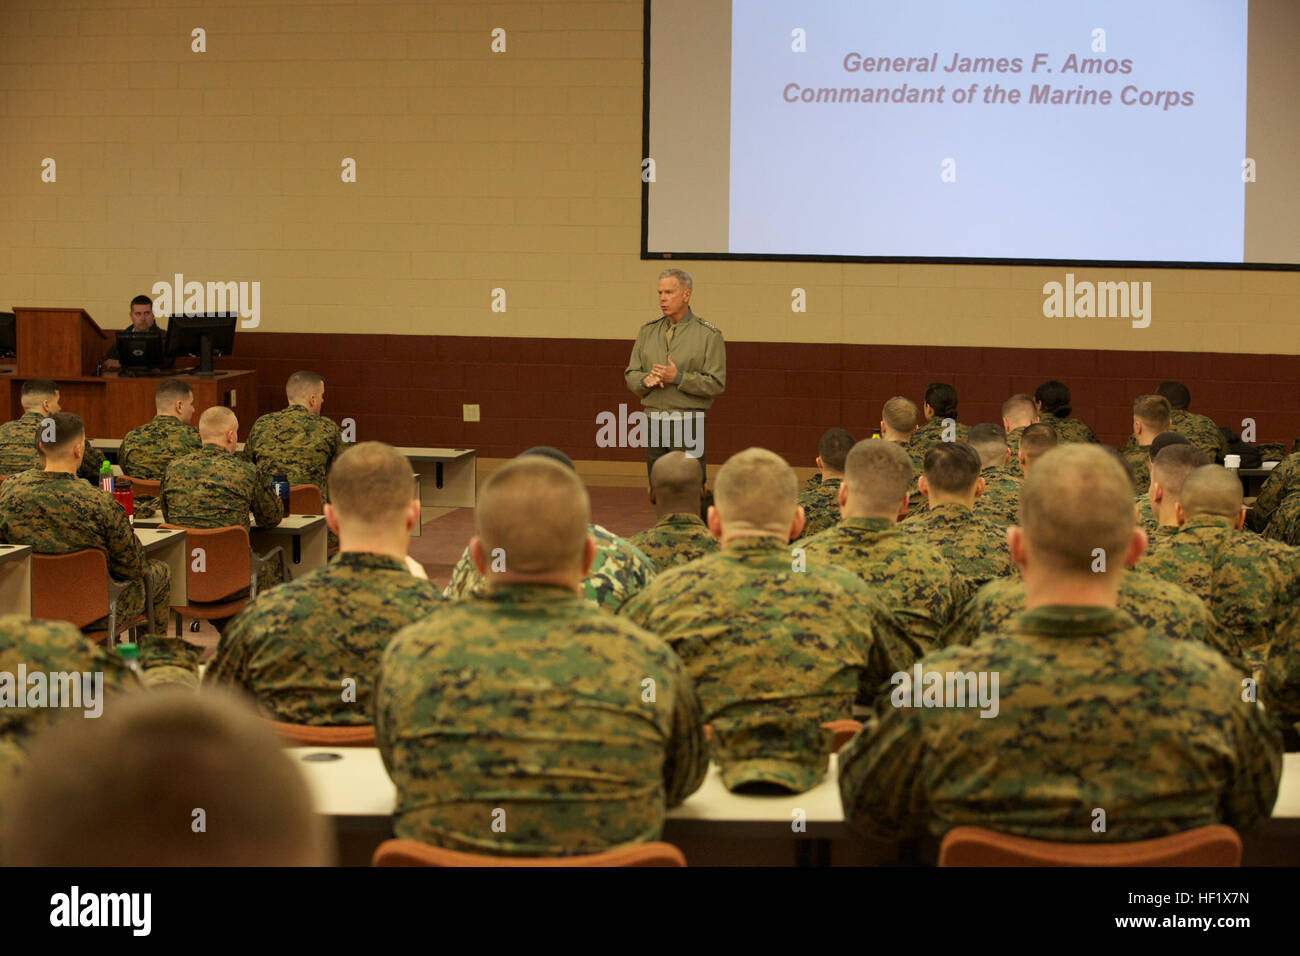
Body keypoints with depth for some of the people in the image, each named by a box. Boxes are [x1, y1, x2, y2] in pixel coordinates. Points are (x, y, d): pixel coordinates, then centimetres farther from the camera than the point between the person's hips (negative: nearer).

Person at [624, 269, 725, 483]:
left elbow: (716, 384, -8)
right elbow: (631, 374, 13)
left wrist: (678, 378, -18)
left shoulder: (709, 335, -2)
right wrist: (645, 380, -10)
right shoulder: (648, 331, 13)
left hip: (688, 425, -4)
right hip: (653, 424, 5)